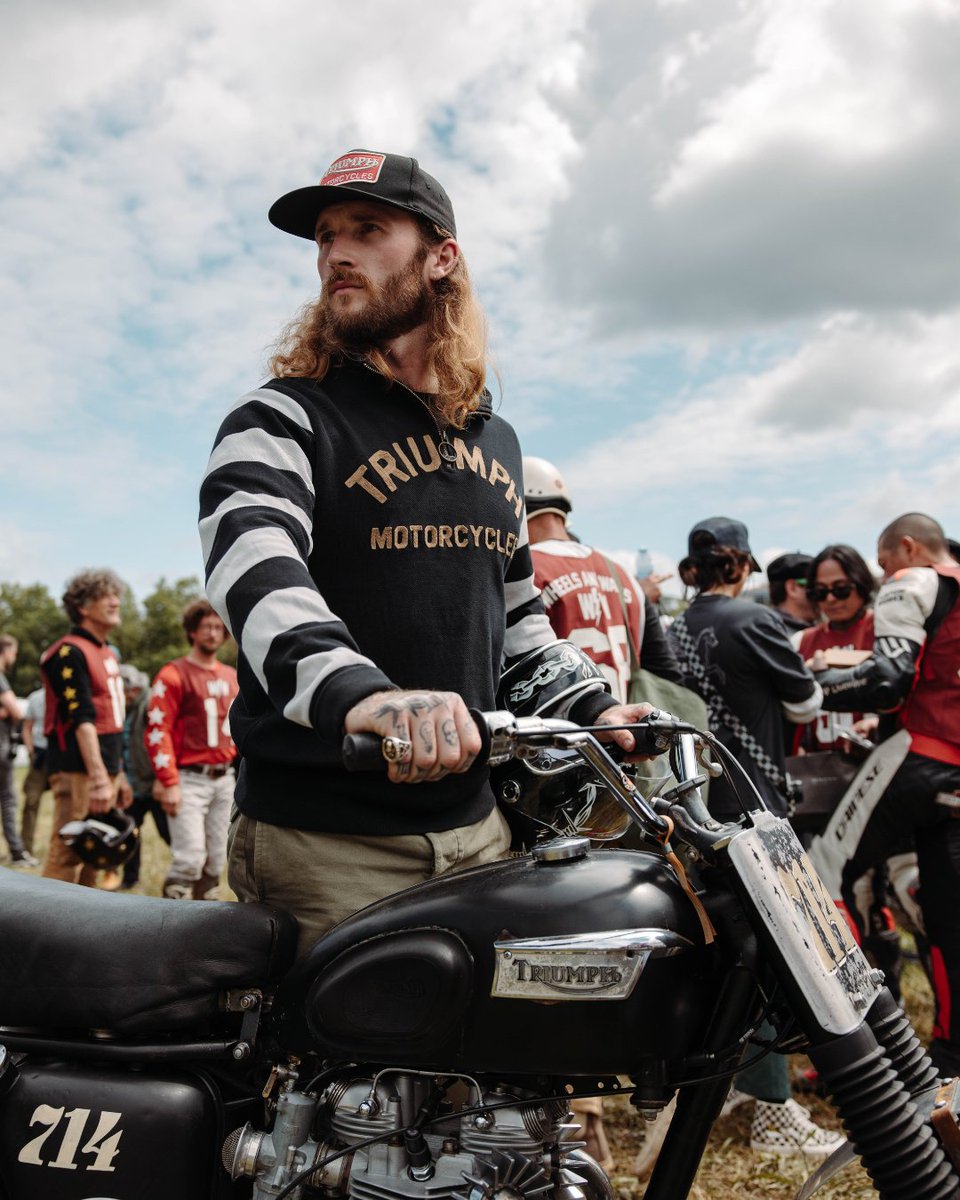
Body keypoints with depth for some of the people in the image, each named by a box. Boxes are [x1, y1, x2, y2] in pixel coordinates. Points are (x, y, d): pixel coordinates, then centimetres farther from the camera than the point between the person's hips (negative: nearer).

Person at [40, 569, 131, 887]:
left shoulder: (108, 654, 18)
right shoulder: (70, 653, -10)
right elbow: (82, 720, -19)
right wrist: (99, 778, -25)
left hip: (105, 770, 9)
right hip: (78, 773, -9)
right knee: (66, 858, -9)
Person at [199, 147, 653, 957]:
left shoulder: (496, 438, 15)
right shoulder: (284, 419, -5)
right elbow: (254, 570, -25)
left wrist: (590, 707, 11)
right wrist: (355, 692, -44)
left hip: (475, 828, 6)